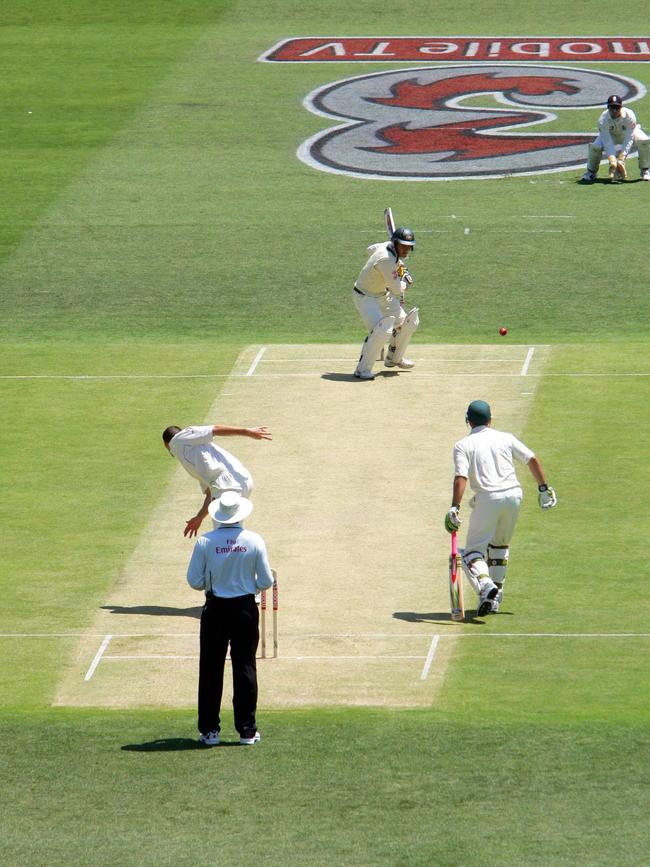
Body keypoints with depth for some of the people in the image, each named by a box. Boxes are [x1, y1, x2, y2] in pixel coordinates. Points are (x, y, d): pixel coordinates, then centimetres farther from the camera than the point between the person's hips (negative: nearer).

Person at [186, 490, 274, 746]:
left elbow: (194, 581, -5)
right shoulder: (254, 541, -8)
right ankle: (247, 730, 9)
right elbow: (265, 582, -4)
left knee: (210, 669, 7)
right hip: (245, 609, 0)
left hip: (215, 610, 0)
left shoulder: (205, 542, -9)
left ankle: (209, 729, 8)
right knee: (245, 667, 8)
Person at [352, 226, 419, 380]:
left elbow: (371, 249, 18)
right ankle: (362, 369, -20)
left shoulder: (388, 246, -6)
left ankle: (394, 358, 34)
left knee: (409, 321, 14)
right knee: (382, 330, -29)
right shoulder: (386, 259, -33)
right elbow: (397, 290, -29)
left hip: (382, 295, 10)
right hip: (364, 297, -10)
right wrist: (405, 281, -6)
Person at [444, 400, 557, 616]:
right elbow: (532, 460, 8)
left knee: (473, 550, 0)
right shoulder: (506, 438, 15)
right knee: (500, 544, 23)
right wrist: (544, 489, 13)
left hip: (488, 497, -4)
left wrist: (454, 508, -16)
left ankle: (485, 585, -28)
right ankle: (495, 597, 21)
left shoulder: (463, 445, 3)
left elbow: (461, 477, -10)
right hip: (514, 494, 4)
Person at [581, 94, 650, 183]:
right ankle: (591, 172, 2)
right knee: (595, 146, -26)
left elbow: (628, 140, -35)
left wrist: (621, 159, -44)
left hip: (629, 132, 0)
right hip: (611, 135, 0)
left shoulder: (629, 116, -35)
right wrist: (612, 161, -46)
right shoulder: (603, 120, -33)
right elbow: (607, 142, -35)